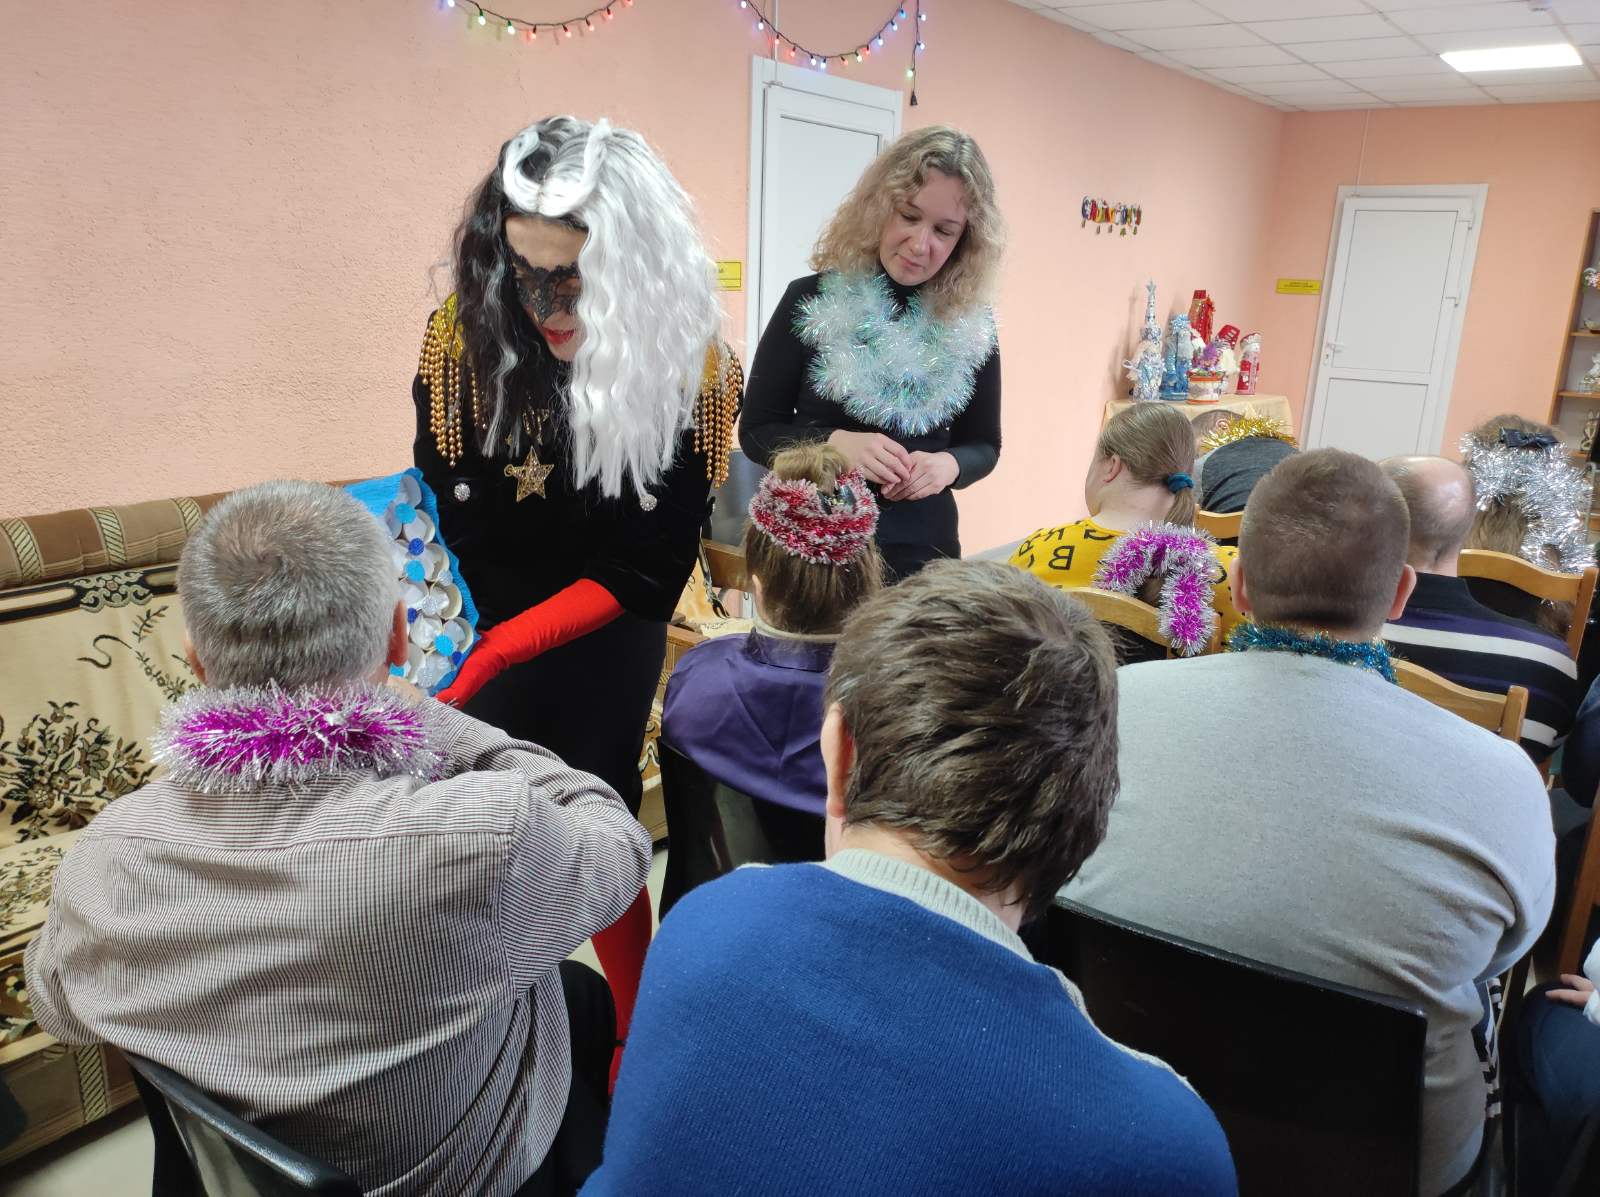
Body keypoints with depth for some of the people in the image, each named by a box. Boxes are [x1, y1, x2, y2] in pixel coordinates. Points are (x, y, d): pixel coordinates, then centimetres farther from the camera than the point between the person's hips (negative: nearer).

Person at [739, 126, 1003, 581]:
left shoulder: (971, 325, -1)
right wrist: (834, 443, -22)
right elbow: (756, 430, -4)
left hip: (922, 548, 2)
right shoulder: (812, 302, -7)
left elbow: (983, 444, 7)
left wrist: (949, 465, -15)